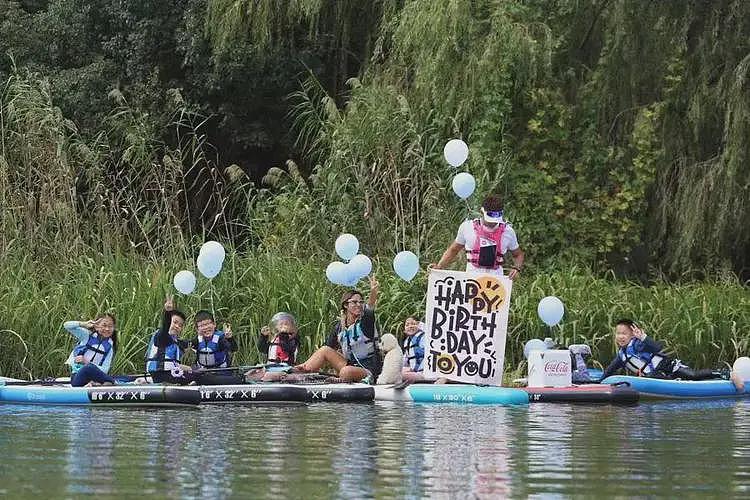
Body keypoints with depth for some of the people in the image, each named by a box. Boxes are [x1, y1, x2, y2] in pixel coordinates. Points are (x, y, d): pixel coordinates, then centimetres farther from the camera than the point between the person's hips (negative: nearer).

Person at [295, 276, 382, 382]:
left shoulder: (364, 321, -8)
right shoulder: (339, 327, 7)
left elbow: (370, 306, -29)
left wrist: (373, 293, -50)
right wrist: (307, 365, 0)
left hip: (369, 369, -6)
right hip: (351, 364, 6)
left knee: (346, 372, -35)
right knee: (325, 350, -4)